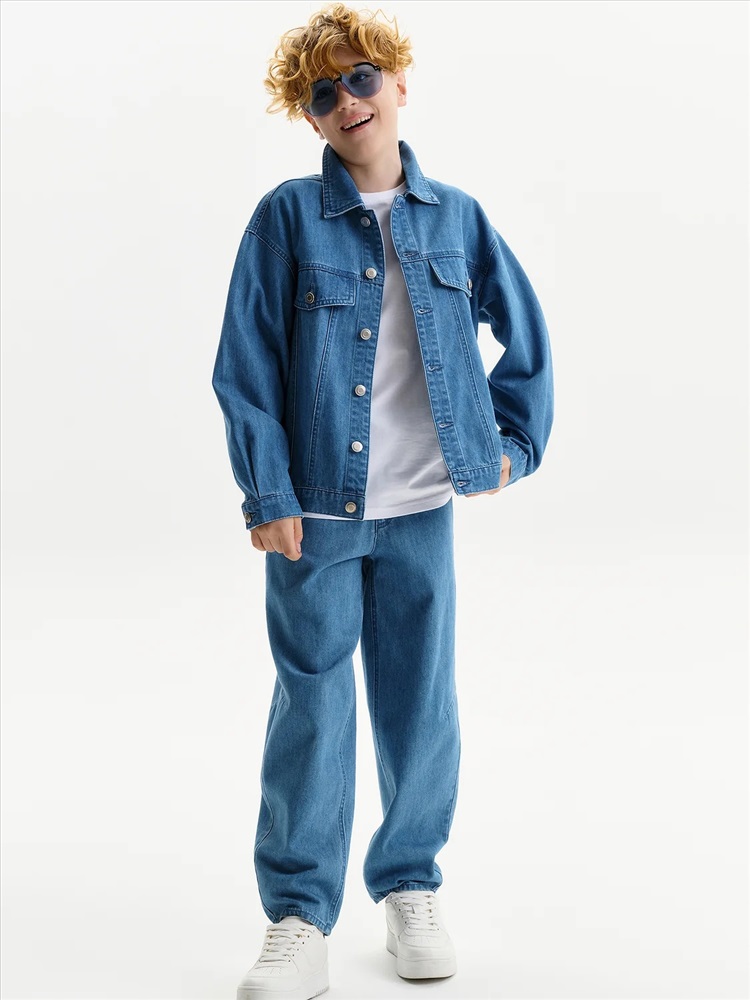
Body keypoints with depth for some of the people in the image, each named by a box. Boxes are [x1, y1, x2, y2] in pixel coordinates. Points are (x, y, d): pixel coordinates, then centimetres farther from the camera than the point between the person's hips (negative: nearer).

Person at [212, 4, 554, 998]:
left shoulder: (454, 216, 5)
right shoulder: (287, 216, -3)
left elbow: (526, 332, 16)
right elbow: (245, 365, -4)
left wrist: (515, 438, 10)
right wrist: (268, 494, -10)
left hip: (422, 507, 2)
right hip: (316, 507, -2)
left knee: (421, 700, 10)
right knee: (312, 703, 3)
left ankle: (410, 887, 28)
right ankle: (300, 915, 15)